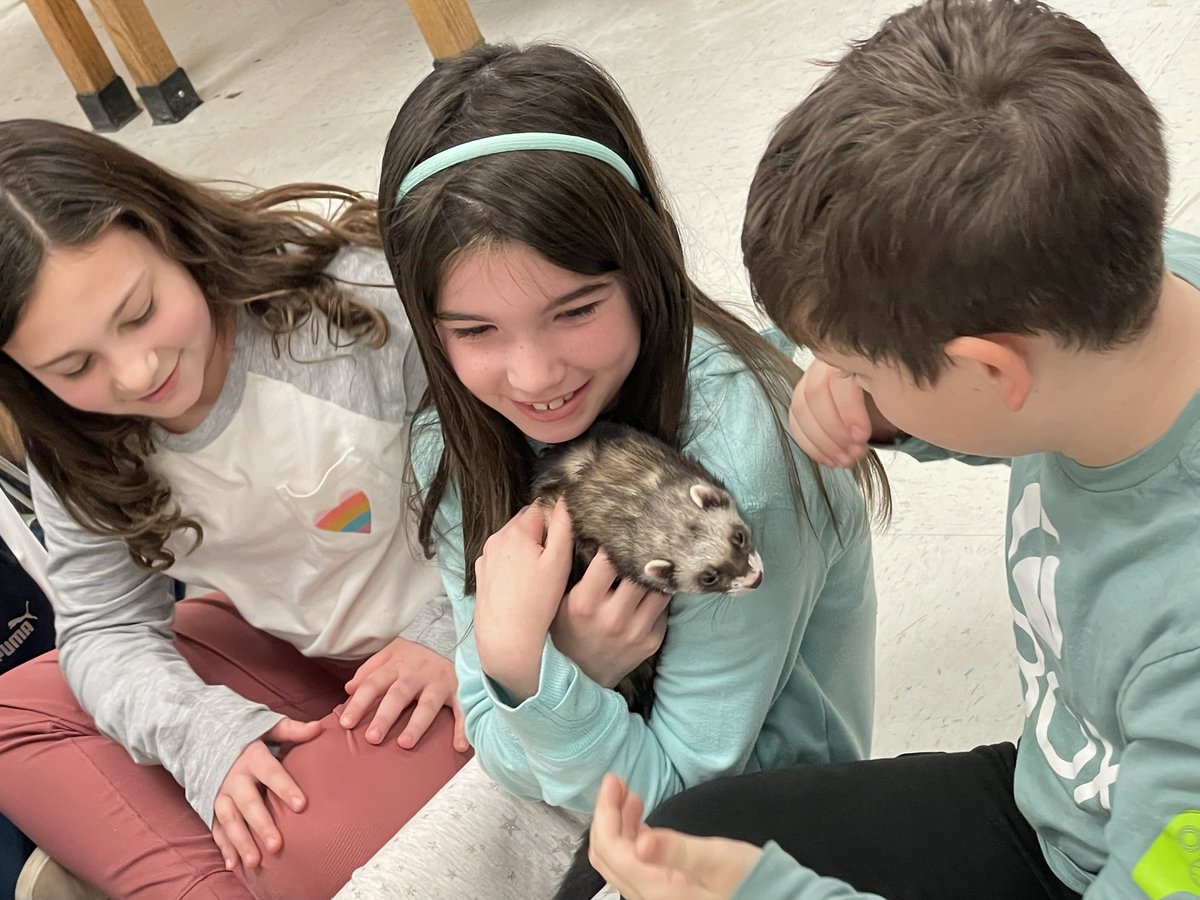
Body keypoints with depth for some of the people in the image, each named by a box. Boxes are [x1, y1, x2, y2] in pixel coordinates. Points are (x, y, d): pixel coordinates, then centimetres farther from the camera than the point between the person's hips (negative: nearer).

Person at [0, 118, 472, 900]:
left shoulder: (369, 295, -27)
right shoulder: (76, 446, -8)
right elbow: (103, 625, -2)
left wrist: (458, 630, -25)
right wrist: (204, 733, -21)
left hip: (474, 647, -6)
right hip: (288, 651, 7)